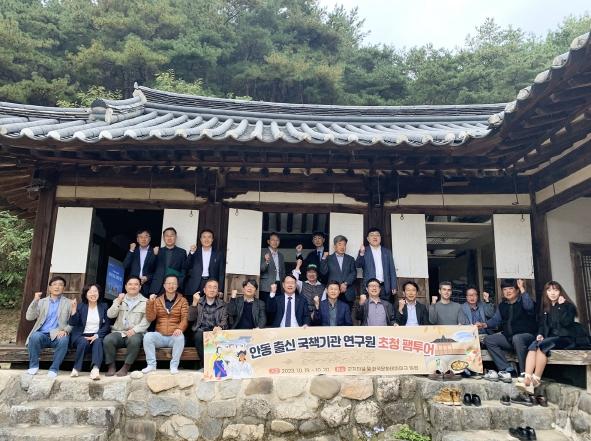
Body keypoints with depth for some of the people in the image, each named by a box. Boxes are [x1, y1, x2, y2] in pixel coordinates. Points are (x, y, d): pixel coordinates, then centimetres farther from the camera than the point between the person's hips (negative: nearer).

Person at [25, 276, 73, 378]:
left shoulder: (69, 303, 13)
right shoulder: (42, 302, 18)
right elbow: (29, 317, 4)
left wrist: (65, 330, -16)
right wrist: (35, 301, -7)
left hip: (58, 335, -2)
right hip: (42, 334, 2)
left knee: (64, 340, -35)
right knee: (35, 336, -33)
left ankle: (54, 369, -21)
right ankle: (34, 366, -13)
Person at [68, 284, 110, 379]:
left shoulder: (104, 306, 9)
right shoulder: (80, 306, 8)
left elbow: (107, 325, 2)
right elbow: (73, 323, -4)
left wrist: (96, 335, -13)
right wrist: (74, 309, -18)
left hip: (96, 336, 0)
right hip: (81, 336, 0)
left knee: (98, 342, -32)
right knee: (84, 342, -32)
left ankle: (95, 369, -49)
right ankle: (76, 369, -25)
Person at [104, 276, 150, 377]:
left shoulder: (145, 302, 9)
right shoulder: (118, 300, 19)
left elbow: (146, 321, -3)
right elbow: (110, 315, 5)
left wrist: (134, 330, -17)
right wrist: (118, 302, -5)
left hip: (136, 333, -2)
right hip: (118, 332, 3)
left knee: (134, 340, -36)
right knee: (107, 340, -28)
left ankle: (126, 367, -21)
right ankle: (111, 366, -10)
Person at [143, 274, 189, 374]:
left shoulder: (182, 300, 5)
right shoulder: (157, 300, 10)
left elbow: (185, 318, -6)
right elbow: (150, 318, 1)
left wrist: (180, 329, -27)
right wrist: (150, 302, -13)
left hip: (174, 336, -2)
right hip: (159, 335, 2)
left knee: (180, 337, -34)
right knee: (148, 336, -27)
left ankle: (174, 366, -22)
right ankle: (151, 365, -17)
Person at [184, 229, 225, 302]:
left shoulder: (219, 254, 10)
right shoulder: (194, 252, 12)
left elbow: (221, 273, 8)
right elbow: (186, 268, 3)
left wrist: (220, 290, -2)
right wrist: (191, 253, -9)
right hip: (195, 287, 1)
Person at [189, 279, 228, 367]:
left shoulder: (222, 304, 12)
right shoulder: (198, 302, 12)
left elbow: (224, 321, 1)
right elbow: (191, 319, 1)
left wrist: (219, 327, -22)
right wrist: (194, 303, -12)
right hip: (201, 331, 1)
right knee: (199, 336, -33)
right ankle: (204, 364, -21)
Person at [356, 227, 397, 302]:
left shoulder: (387, 252, 12)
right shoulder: (364, 251, 5)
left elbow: (392, 270, 10)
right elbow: (358, 265, -8)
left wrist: (394, 287, 4)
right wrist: (361, 253, -25)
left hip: (385, 287, 2)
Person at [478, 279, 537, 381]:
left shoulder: (523, 301, -5)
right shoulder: (502, 305, 15)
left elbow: (529, 307, -29)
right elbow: (495, 319, 11)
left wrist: (522, 288, -27)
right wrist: (484, 324, -7)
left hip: (527, 335, -7)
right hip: (508, 337, 7)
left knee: (517, 338, -38)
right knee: (488, 340, -11)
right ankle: (507, 369, -18)